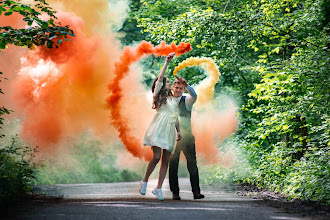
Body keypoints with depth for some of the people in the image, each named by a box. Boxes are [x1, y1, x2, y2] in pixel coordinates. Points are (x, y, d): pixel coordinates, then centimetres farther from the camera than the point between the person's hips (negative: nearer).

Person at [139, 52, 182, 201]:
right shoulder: (158, 96, 6)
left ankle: (158, 188, 3)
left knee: (166, 160, -1)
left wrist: (178, 131, 14)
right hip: (159, 128, -6)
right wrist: (167, 63, -7)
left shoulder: (173, 99, 22)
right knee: (156, 157, -15)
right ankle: (145, 182, 3)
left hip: (170, 130, 6)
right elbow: (159, 78, -6)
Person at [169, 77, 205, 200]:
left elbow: (194, 96, -19)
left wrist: (186, 85, -36)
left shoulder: (187, 100, 3)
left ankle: (196, 191, 0)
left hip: (186, 136, -1)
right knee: (173, 164, 1)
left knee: (192, 163, -2)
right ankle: (175, 192, 7)